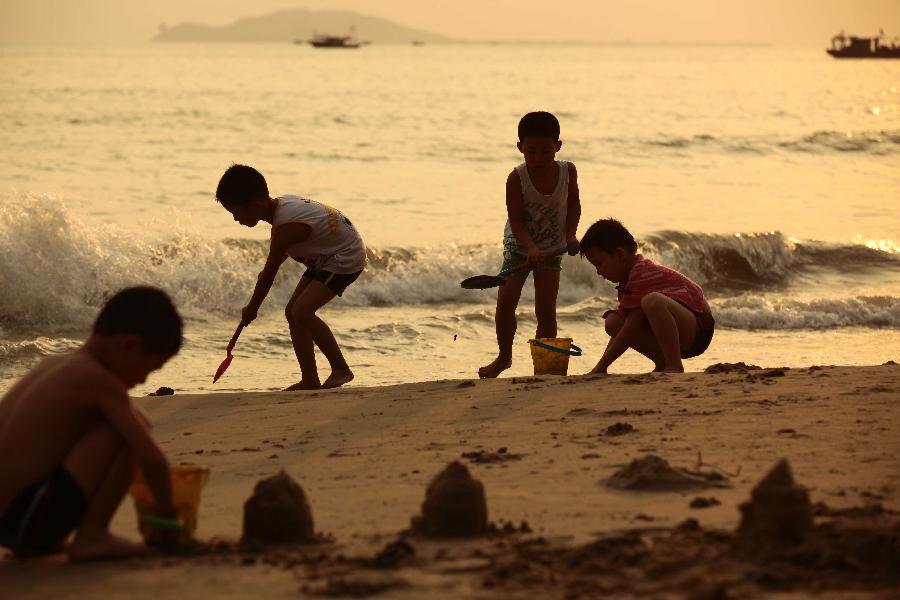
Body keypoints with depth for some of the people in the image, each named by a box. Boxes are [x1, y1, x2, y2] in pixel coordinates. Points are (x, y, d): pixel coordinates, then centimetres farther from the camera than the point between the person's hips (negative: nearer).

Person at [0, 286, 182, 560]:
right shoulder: (99, 381, -10)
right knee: (128, 427, -9)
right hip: (30, 519, -9)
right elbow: (152, 459, -10)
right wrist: (166, 513, 6)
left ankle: (31, 543, 20)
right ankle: (92, 536, -5)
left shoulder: (54, 364, 17)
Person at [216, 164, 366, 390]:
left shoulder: (286, 227, -29)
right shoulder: (283, 204, -1)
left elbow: (269, 274, -18)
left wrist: (251, 309, -5)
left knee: (302, 312, -22)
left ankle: (341, 368, -13)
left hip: (345, 259, -10)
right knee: (292, 312, 7)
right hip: (327, 256, 10)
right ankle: (309, 380, 10)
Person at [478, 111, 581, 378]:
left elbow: (573, 205, 3)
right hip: (519, 246, -1)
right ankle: (504, 356, 13)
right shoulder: (517, 178, -21)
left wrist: (570, 235, -12)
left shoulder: (568, 171, -12)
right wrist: (530, 248, -35)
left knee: (546, 310, -4)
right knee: (505, 302, -7)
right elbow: (516, 218, -21)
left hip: (552, 249, 1)